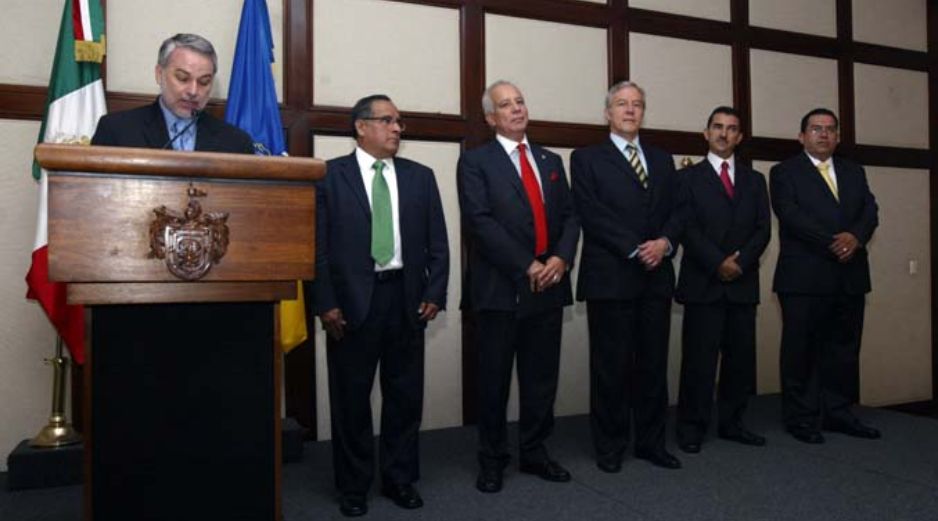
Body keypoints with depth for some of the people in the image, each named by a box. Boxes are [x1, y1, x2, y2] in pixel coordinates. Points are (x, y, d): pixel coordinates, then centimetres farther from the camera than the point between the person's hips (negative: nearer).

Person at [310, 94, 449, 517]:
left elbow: (437, 243, 8)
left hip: (406, 298, 3)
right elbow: (318, 245, -3)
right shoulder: (330, 175, 1)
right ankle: (353, 486, 24)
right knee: (351, 398, 8)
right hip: (352, 300, -2)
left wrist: (434, 294, -1)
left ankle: (400, 478, 26)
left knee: (405, 395, 10)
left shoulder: (420, 176, 10)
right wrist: (325, 304, -9)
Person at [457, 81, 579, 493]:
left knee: (542, 377, 11)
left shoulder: (551, 161, 17)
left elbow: (569, 216, 12)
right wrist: (526, 266, -16)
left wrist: (561, 258, -7)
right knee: (495, 379, 6)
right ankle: (492, 459, 20)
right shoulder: (475, 161, 0)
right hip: (501, 287, -4)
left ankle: (534, 451, 27)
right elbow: (479, 222, -12)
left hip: (549, 285, 5)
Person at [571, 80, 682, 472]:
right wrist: (636, 249, -14)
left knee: (653, 364, 10)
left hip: (656, 278, 5)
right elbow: (591, 215, -8)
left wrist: (665, 242, -9)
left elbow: (676, 211, 12)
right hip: (610, 278, -4)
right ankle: (609, 447, 16)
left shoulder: (662, 160, 19)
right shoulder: (587, 159, 3)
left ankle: (651, 442, 22)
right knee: (611, 366, 3)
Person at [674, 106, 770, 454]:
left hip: (743, 283, 4)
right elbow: (687, 228, -5)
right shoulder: (688, 177, 5)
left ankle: (731, 423, 19)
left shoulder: (754, 180, 16)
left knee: (741, 357, 6)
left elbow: (763, 229, 7)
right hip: (702, 283, -4)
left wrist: (740, 261, -10)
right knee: (699, 358, -2)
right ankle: (692, 428, 7)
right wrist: (717, 263, -14)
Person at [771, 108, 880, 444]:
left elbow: (870, 211, 6)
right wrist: (833, 243, -18)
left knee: (844, 348, 9)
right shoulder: (785, 172, 3)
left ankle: (838, 413, 20)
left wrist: (855, 236, -15)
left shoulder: (854, 172, 19)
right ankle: (801, 418, 9)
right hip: (804, 277, -5)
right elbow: (791, 215, -11)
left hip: (850, 276, 5)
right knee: (802, 350, 0)